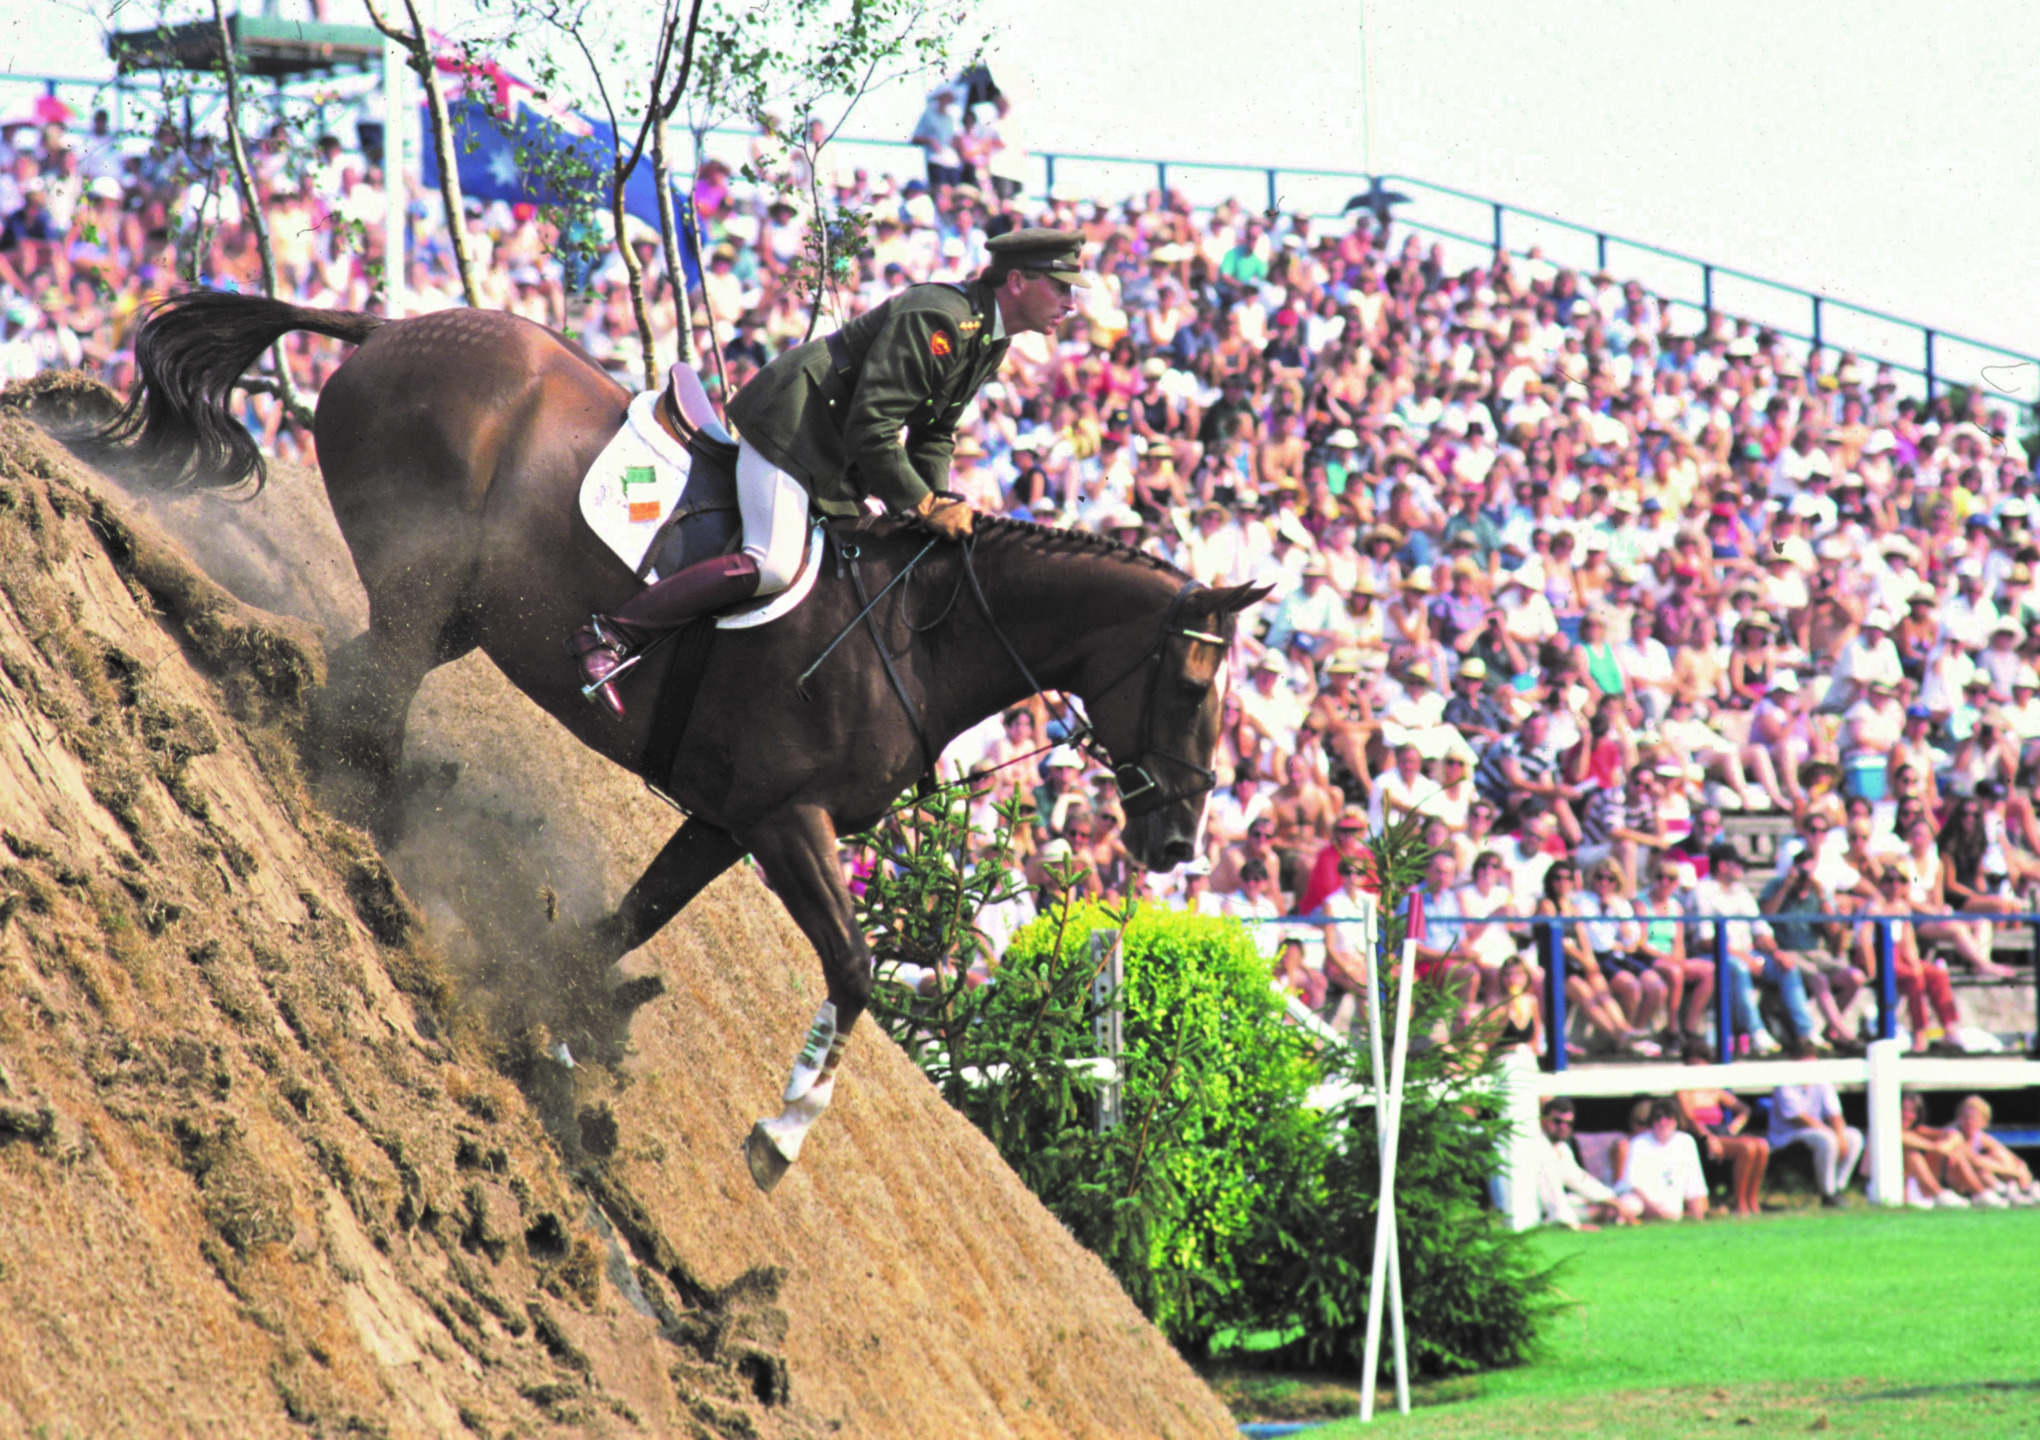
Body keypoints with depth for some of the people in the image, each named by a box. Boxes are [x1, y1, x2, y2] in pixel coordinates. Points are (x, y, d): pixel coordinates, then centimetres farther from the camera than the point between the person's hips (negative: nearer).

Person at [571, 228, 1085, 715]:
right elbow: (872, 428, -27)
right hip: (789, 426, -11)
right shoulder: (936, 321, -24)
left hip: (837, 452, 11)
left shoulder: (990, 341, 8)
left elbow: (934, 433, 16)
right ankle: (608, 635, -22)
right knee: (773, 566, -23)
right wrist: (925, 506, -22)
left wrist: (938, 506, 1)